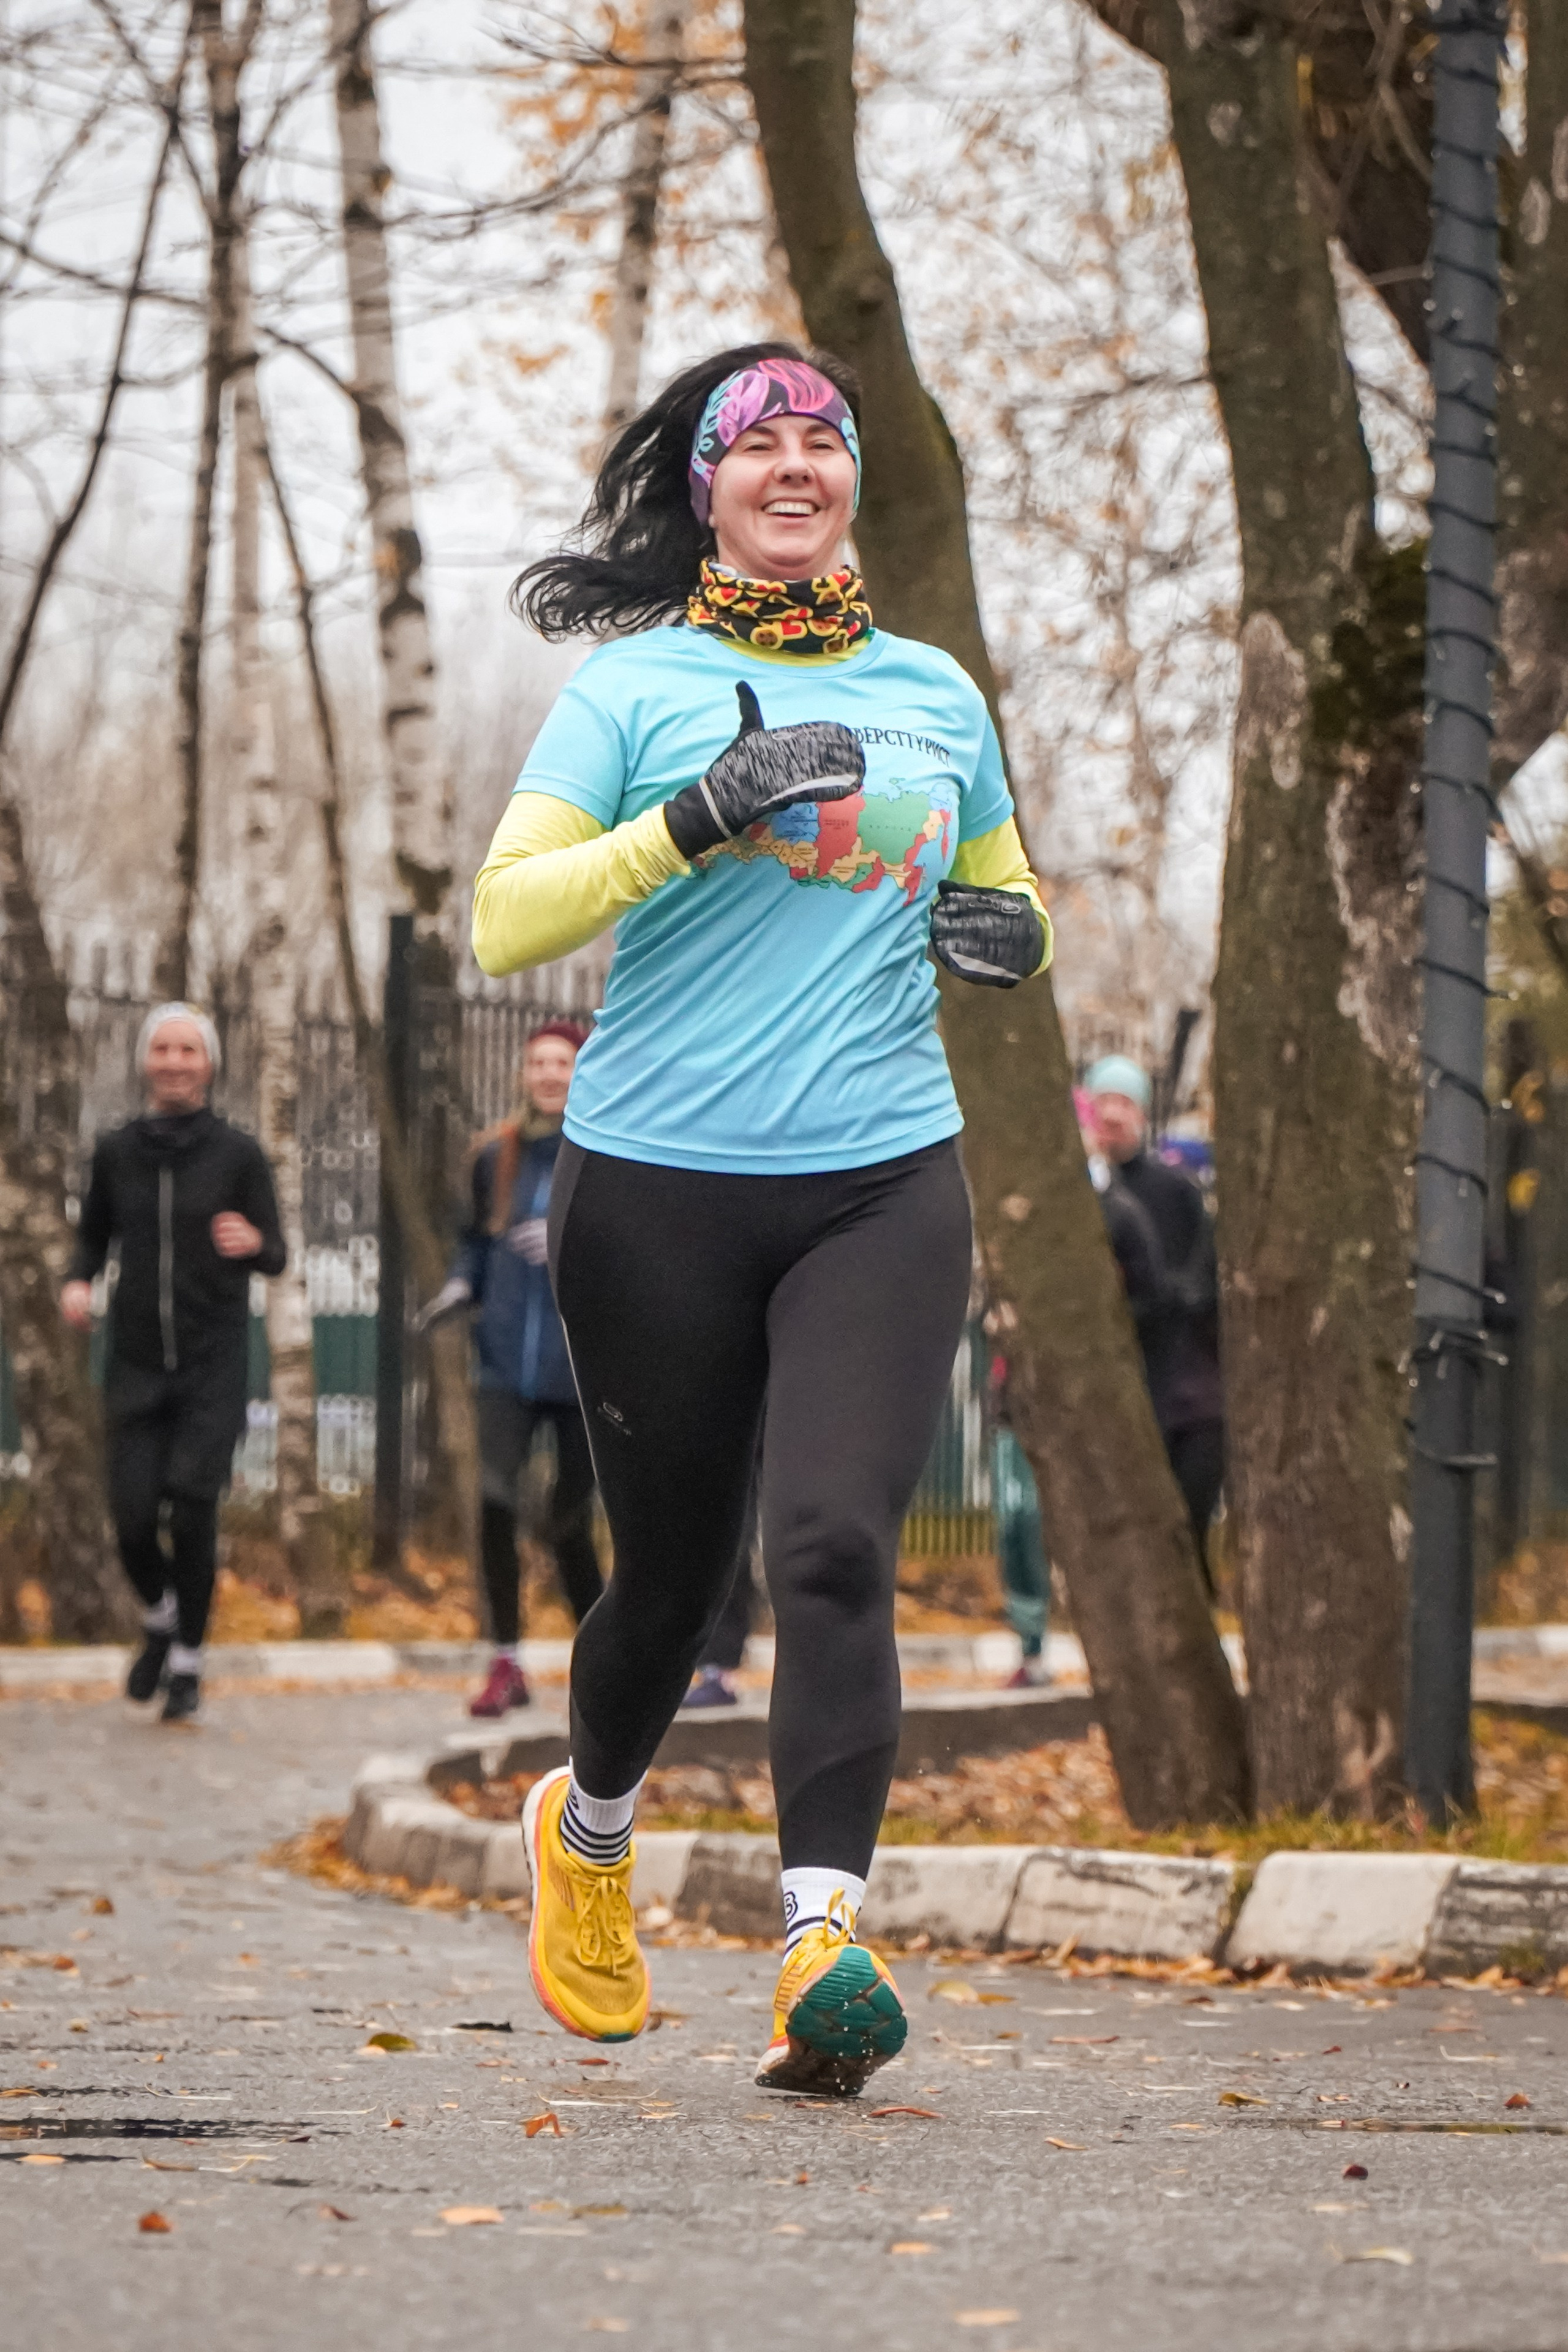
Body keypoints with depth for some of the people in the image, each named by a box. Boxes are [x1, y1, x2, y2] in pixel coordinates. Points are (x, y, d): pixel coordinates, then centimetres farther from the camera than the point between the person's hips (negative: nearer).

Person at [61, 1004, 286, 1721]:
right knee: (132, 1518, -4)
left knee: (193, 1512, -12)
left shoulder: (238, 1153, -3)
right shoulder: (116, 1152, 4)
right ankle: (160, 1616, 28)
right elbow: (94, 1235, 18)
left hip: (212, 1365, -2)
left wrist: (253, 1245, -22)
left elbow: (276, 1256, 1)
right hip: (136, 1361, 2)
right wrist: (78, 1282, -3)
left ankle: (188, 1662, 5)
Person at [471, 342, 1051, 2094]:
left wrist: (1007, 930, 4)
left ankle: (822, 1951, -24)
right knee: (672, 1568, 8)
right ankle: (586, 1830, 39)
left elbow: (998, 892, 28)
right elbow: (503, 918, -8)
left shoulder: (931, 692, 13)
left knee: (834, 1547, -17)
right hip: (657, 1190, -2)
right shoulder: (634, 684, 2)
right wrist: (693, 820, -20)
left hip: (882, 1183, 2)